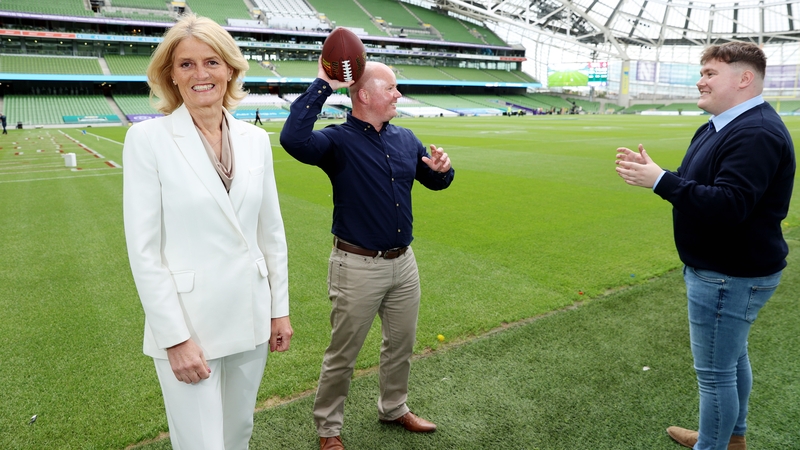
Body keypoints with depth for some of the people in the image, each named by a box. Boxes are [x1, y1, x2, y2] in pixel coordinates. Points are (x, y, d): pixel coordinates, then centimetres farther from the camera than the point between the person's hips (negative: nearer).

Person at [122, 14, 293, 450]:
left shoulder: (255, 138, 3)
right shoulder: (148, 138, -9)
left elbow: (271, 231, 8)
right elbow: (143, 248, -11)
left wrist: (279, 308, 9)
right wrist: (175, 338, -12)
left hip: (250, 317, 4)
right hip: (187, 322, -4)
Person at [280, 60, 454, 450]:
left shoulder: (405, 139, 7)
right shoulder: (338, 141, -13)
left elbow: (435, 182, 17)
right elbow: (293, 139, -34)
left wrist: (442, 169, -7)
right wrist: (322, 85, -29)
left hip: (404, 262, 7)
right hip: (358, 267, -6)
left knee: (401, 344, 22)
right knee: (342, 355, 9)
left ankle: (394, 408, 45)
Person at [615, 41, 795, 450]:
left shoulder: (757, 134, -23)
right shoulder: (719, 126, 10)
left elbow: (729, 206, -33)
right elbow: (700, 185, 14)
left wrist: (660, 180, -32)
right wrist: (650, 170, -1)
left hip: (730, 277, -11)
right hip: (722, 268, 11)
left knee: (715, 371, 2)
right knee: (732, 357, 24)